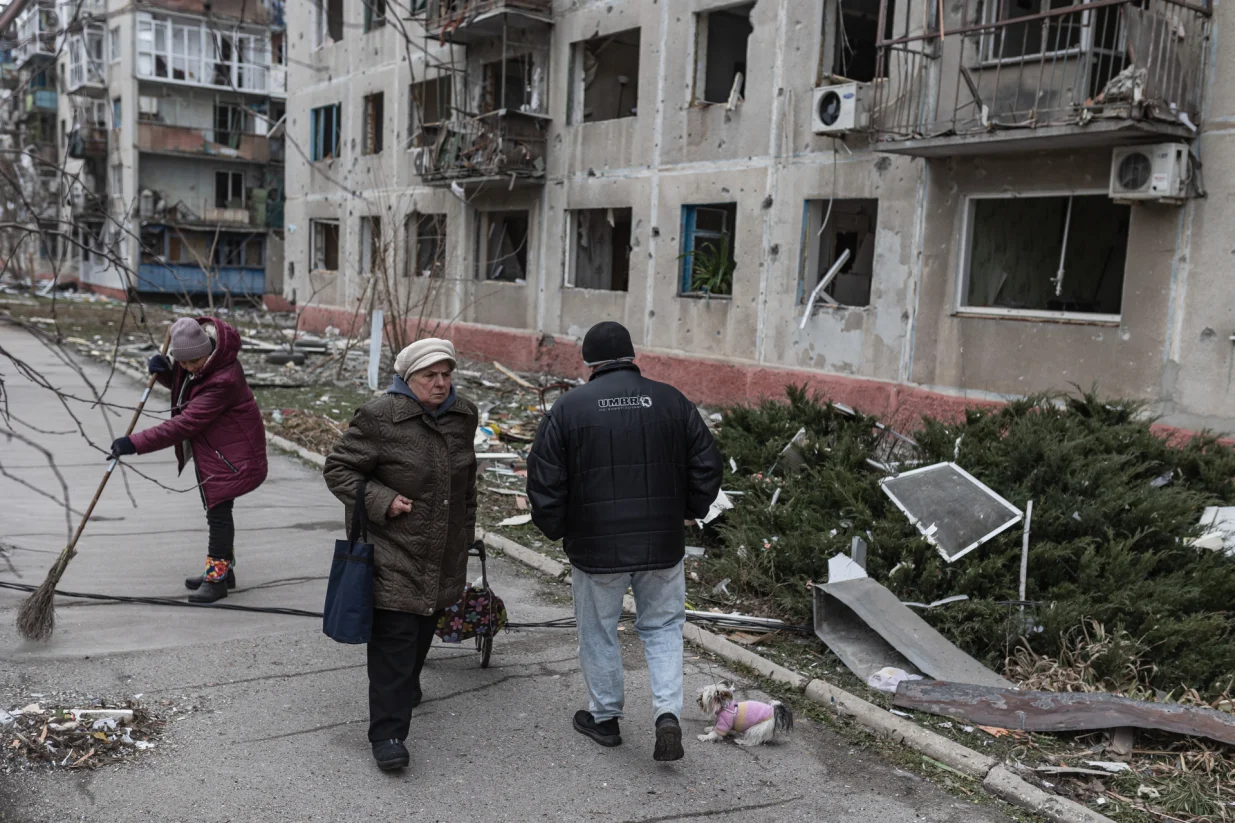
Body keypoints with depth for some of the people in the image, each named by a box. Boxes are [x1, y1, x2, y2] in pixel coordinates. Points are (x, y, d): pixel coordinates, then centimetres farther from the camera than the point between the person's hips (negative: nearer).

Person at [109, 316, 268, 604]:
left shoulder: (223, 380, -32)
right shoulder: (192, 364, -6)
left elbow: (184, 424, -33)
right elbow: (181, 384, 15)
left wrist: (136, 443, -32)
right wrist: (163, 372, -10)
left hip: (229, 452, -10)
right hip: (207, 448, 10)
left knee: (219, 509, -5)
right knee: (215, 508, 18)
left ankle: (217, 577, 6)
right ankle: (222, 570, 31)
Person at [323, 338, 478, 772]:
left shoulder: (463, 415, 6)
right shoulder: (379, 417, -15)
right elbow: (338, 469, -9)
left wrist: (465, 531, 20)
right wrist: (381, 501, -19)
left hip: (443, 557, 7)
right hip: (393, 554, -6)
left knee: (423, 629, 21)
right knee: (394, 640, -8)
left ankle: (406, 687, 47)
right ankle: (387, 733, -1)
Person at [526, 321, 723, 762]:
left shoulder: (569, 407, -7)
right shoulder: (672, 401, -1)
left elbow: (544, 480, -6)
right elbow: (707, 465, 2)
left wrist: (555, 528, 9)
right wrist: (686, 512, 16)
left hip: (596, 545, -2)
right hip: (662, 544, 2)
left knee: (598, 632, 15)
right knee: (662, 627, 17)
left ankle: (605, 717, 29)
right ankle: (668, 713, 3)